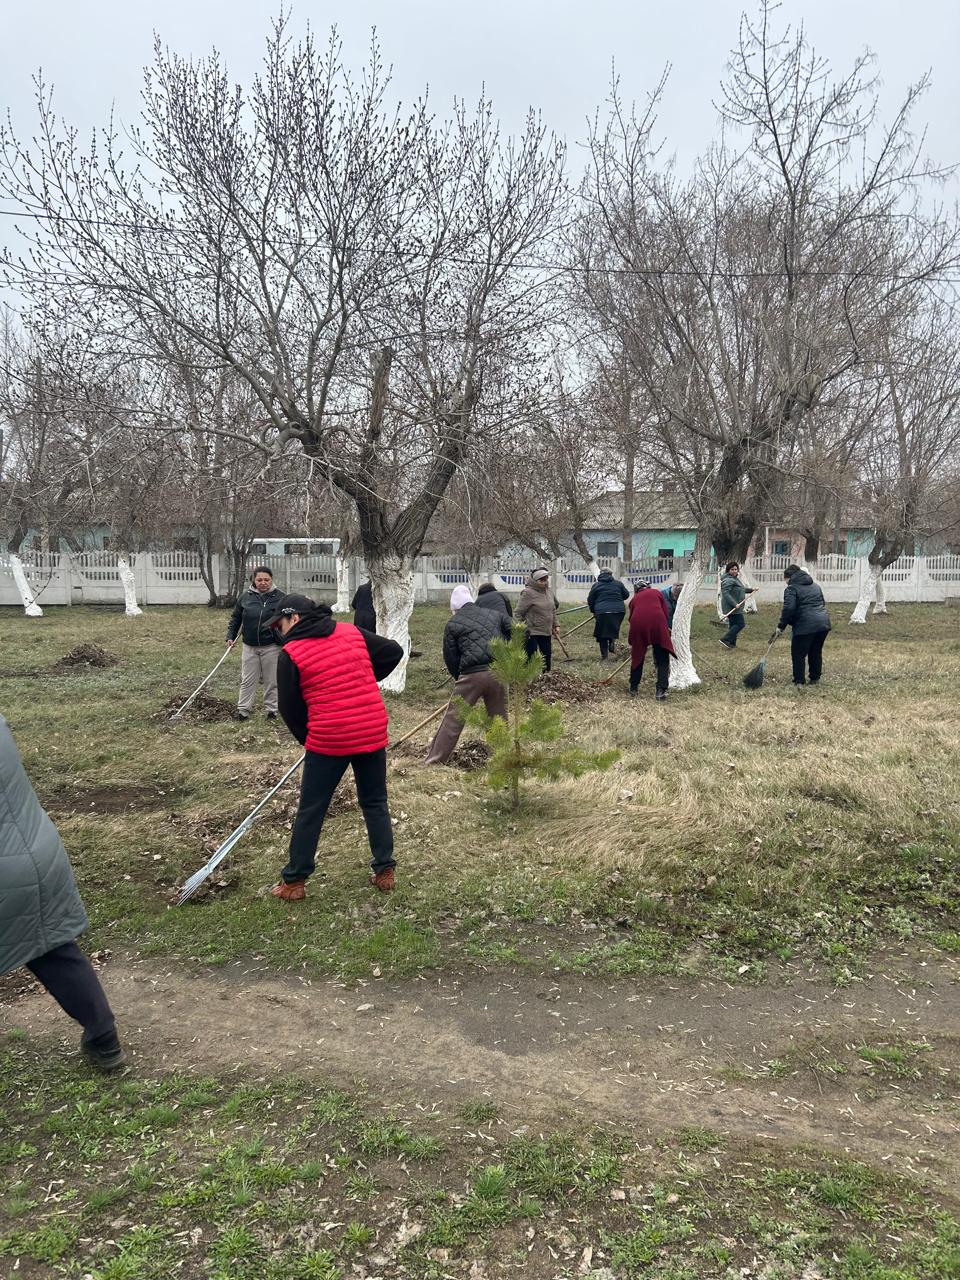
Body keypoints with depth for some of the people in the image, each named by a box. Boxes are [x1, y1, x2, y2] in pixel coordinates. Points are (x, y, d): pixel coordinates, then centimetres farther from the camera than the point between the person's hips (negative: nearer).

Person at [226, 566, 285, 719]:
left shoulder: (279, 596, -5)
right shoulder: (246, 596, 1)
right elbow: (235, 617, 11)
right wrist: (230, 636, 4)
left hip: (271, 647, -2)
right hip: (250, 647, 2)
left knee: (271, 681, 6)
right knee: (247, 680, 8)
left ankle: (271, 710, 17)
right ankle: (243, 709, 14)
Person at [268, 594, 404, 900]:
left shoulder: (291, 654, -6)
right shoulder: (352, 632, 5)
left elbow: (289, 709, -1)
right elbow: (394, 651, 10)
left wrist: (306, 738, 15)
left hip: (328, 740, -4)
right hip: (373, 732, 4)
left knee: (311, 811, 9)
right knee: (375, 804, 18)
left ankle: (294, 882, 18)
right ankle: (384, 871, 23)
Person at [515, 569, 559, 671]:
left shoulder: (549, 592, 9)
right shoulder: (528, 593, -14)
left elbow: (553, 610, 22)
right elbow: (518, 613, -12)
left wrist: (555, 625, 19)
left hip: (547, 633, 7)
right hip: (532, 633, -7)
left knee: (547, 661, 12)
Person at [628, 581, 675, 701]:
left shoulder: (634, 599, 29)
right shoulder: (657, 593, 25)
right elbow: (665, 612, 14)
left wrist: (631, 643, 41)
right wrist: (666, 628, 28)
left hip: (638, 625, 2)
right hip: (657, 623, -2)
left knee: (637, 657, 19)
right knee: (662, 660, 4)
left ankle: (633, 689, 29)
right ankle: (661, 690, -5)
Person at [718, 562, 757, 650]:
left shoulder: (735, 578, 17)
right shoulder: (728, 580, -17)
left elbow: (740, 589, 33)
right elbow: (726, 594, -26)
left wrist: (751, 589, 22)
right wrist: (735, 604, -30)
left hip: (735, 608, 10)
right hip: (731, 608, -10)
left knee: (734, 624, 13)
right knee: (740, 624, -10)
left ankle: (731, 644, 19)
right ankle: (725, 639, -11)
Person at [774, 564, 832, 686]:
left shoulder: (792, 589, -4)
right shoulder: (815, 585, 21)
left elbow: (789, 609, -15)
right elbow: (823, 603, 25)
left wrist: (781, 626, -8)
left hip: (805, 626, -8)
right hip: (824, 623, 8)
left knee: (798, 653, 3)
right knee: (816, 652, 18)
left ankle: (799, 681, 5)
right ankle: (815, 678, 24)